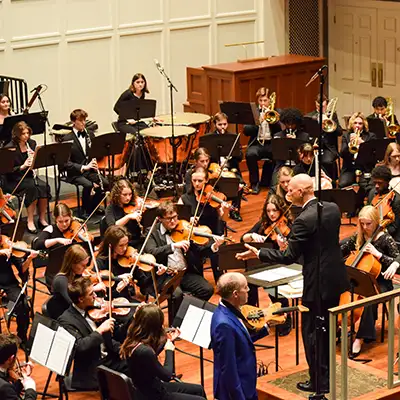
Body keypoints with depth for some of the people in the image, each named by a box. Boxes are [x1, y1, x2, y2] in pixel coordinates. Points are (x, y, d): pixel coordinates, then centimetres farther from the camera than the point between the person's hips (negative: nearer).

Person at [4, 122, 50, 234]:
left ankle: (42, 219, -14)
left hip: (29, 176, 5)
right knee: (32, 187, -33)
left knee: (44, 187, -26)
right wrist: (22, 166, -27)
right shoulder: (10, 148, -11)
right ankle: (30, 222, -25)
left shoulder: (32, 143, 5)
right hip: (14, 181, -5)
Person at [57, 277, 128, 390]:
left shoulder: (91, 310, 8)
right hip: (92, 371, -7)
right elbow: (79, 347, -26)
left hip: (109, 358, 7)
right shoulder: (66, 320, -13)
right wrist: (100, 330, -25)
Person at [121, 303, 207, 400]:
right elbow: (167, 376, -22)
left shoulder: (133, 340, -6)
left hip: (149, 388, 9)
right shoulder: (143, 351, -34)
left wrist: (168, 341, 10)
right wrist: (169, 350, -9)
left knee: (199, 390, 18)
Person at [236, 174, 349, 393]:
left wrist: (258, 254, -10)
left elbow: (289, 257, -19)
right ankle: (326, 374, 34)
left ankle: (319, 382, 11)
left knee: (312, 332, 5)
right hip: (336, 278, 8)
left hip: (318, 284, -8)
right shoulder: (333, 208, 1)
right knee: (327, 328, 22)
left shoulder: (304, 220, -23)